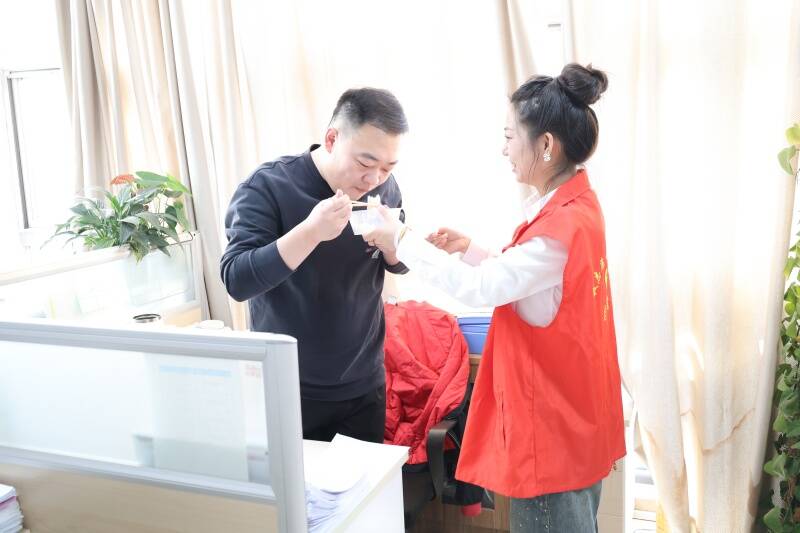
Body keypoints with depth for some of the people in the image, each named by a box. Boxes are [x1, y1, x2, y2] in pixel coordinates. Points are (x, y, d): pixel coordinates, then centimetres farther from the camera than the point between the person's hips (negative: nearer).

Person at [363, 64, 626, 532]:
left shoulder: (563, 225, -27)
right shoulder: (574, 205, 5)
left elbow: (479, 288, -25)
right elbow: (516, 280, 14)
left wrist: (403, 241, -15)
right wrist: (468, 249, 2)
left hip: (553, 420, -9)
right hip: (571, 410, 9)